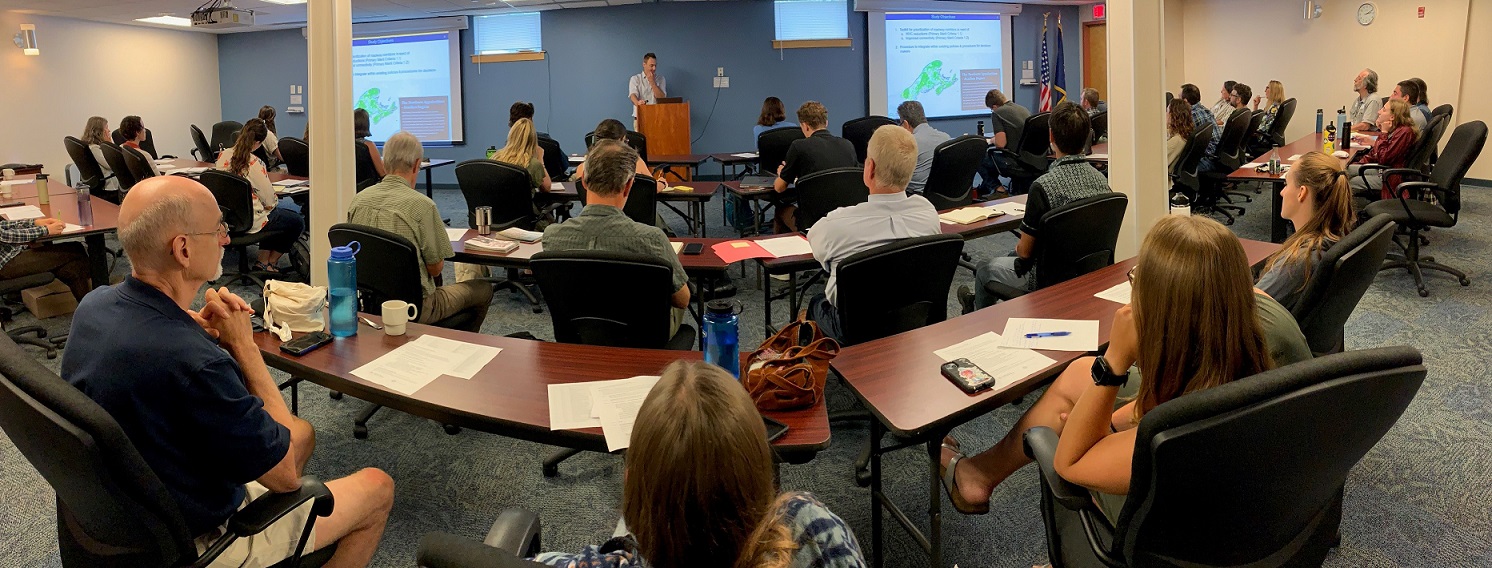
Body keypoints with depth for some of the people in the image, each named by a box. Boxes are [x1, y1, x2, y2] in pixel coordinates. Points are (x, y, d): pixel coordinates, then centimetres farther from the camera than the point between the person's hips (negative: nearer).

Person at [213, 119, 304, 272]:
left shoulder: (223, 155, -3)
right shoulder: (255, 164, -24)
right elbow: (269, 201, -18)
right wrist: (275, 200, 6)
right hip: (250, 222, -8)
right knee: (297, 222, 13)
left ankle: (263, 260, 28)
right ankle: (269, 263, 22)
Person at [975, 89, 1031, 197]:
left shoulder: (997, 113, -13)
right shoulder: (1024, 109, 9)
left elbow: (1001, 144, -20)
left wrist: (993, 140, 3)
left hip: (1013, 163, -8)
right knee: (992, 155, 32)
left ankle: (996, 188, 11)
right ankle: (985, 188, 40)